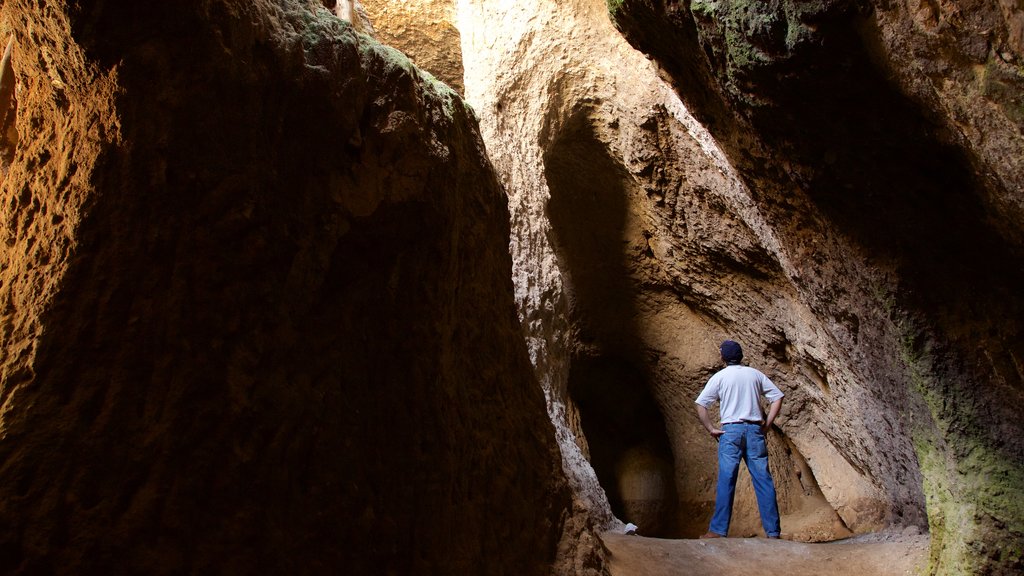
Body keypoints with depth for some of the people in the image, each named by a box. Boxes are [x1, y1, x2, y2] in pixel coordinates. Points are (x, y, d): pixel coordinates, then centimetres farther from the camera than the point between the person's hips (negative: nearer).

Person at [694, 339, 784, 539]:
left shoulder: (720, 377, 1)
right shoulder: (755, 374, 10)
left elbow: (700, 405, -6)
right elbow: (777, 397, 8)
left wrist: (711, 429, 1)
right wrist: (767, 424, 8)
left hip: (731, 430, -3)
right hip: (755, 430, 3)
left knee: (726, 481, -2)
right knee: (763, 480, 4)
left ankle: (718, 530, -3)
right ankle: (773, 531, 7)